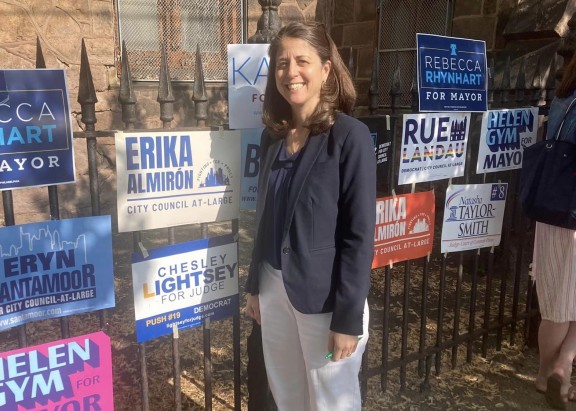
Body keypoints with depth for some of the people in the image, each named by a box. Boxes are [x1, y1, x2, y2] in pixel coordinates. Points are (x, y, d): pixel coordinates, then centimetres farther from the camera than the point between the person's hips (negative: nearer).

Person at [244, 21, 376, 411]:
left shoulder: (350, 136, -13)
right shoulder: (273, 135, 5)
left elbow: (360, 235, -15)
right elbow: (266, 220, 11)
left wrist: (348, 317, -16)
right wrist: (254, 286, 13)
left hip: (325, 296, -5)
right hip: (275, 289, 5)